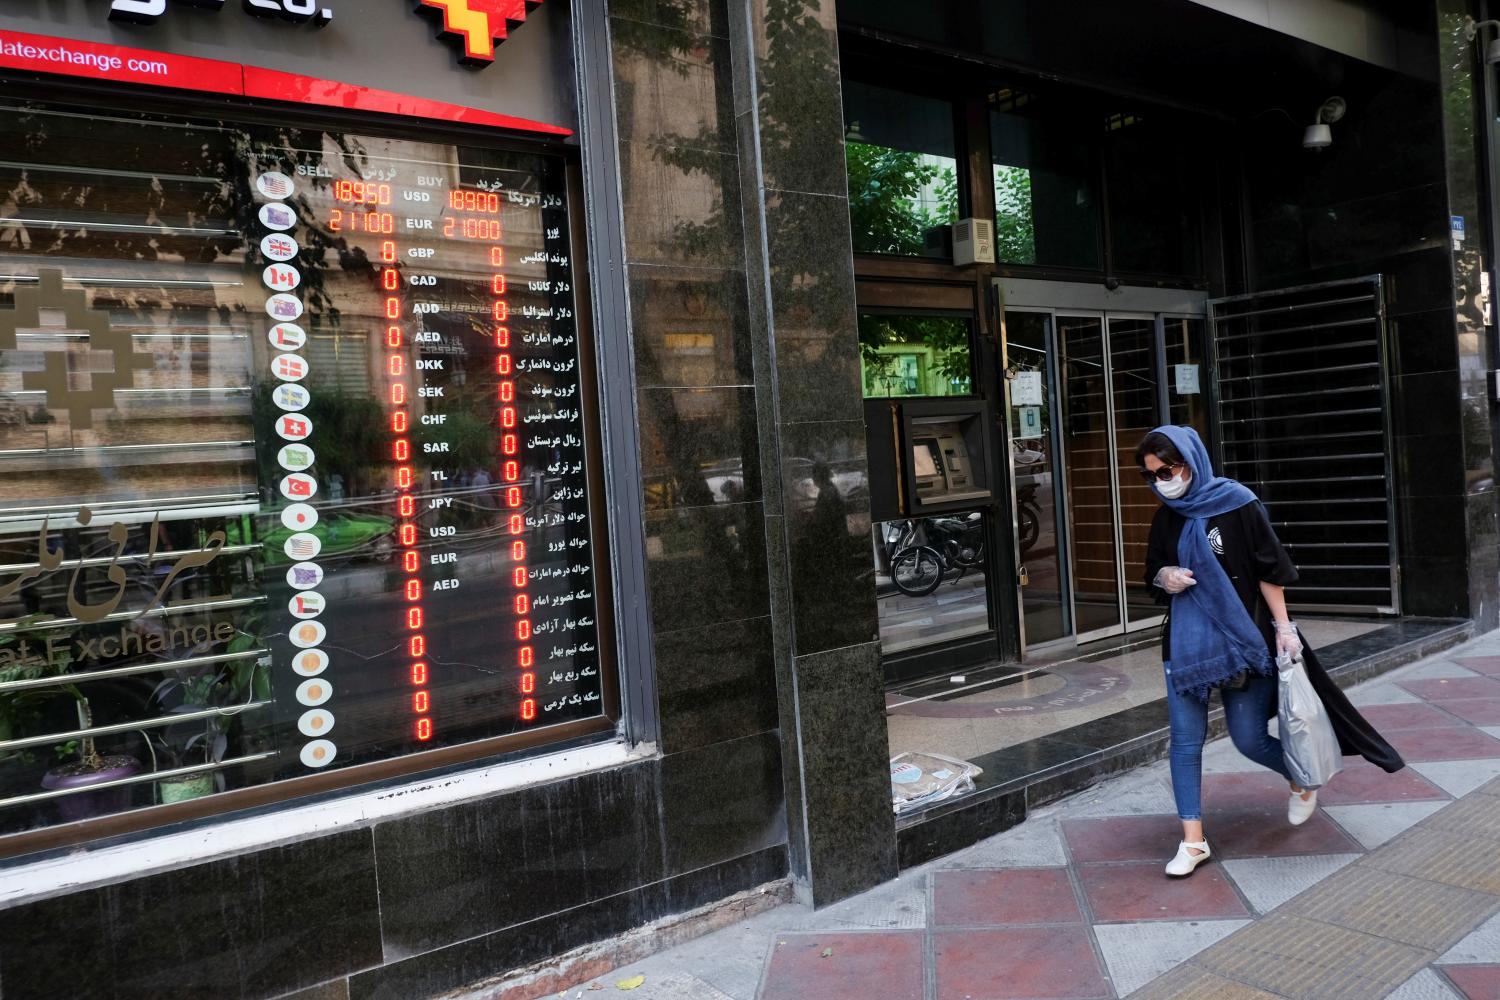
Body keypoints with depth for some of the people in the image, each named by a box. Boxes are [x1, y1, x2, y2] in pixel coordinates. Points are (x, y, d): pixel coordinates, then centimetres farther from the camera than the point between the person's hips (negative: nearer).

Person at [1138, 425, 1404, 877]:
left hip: (1243, 639, -4)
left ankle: (1301, 780, 37)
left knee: (1250, 739, 4)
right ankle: (1193, 840, 8)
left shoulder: (1236, 503, -10)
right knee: (1184, 738, -1)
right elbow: (1154, 573, 14)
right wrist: (1164, 577, -9)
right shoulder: (1166, 517, 4)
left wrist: (1283, 627, -11)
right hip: (1186, 642, 4)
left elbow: (1269, 569, -8)